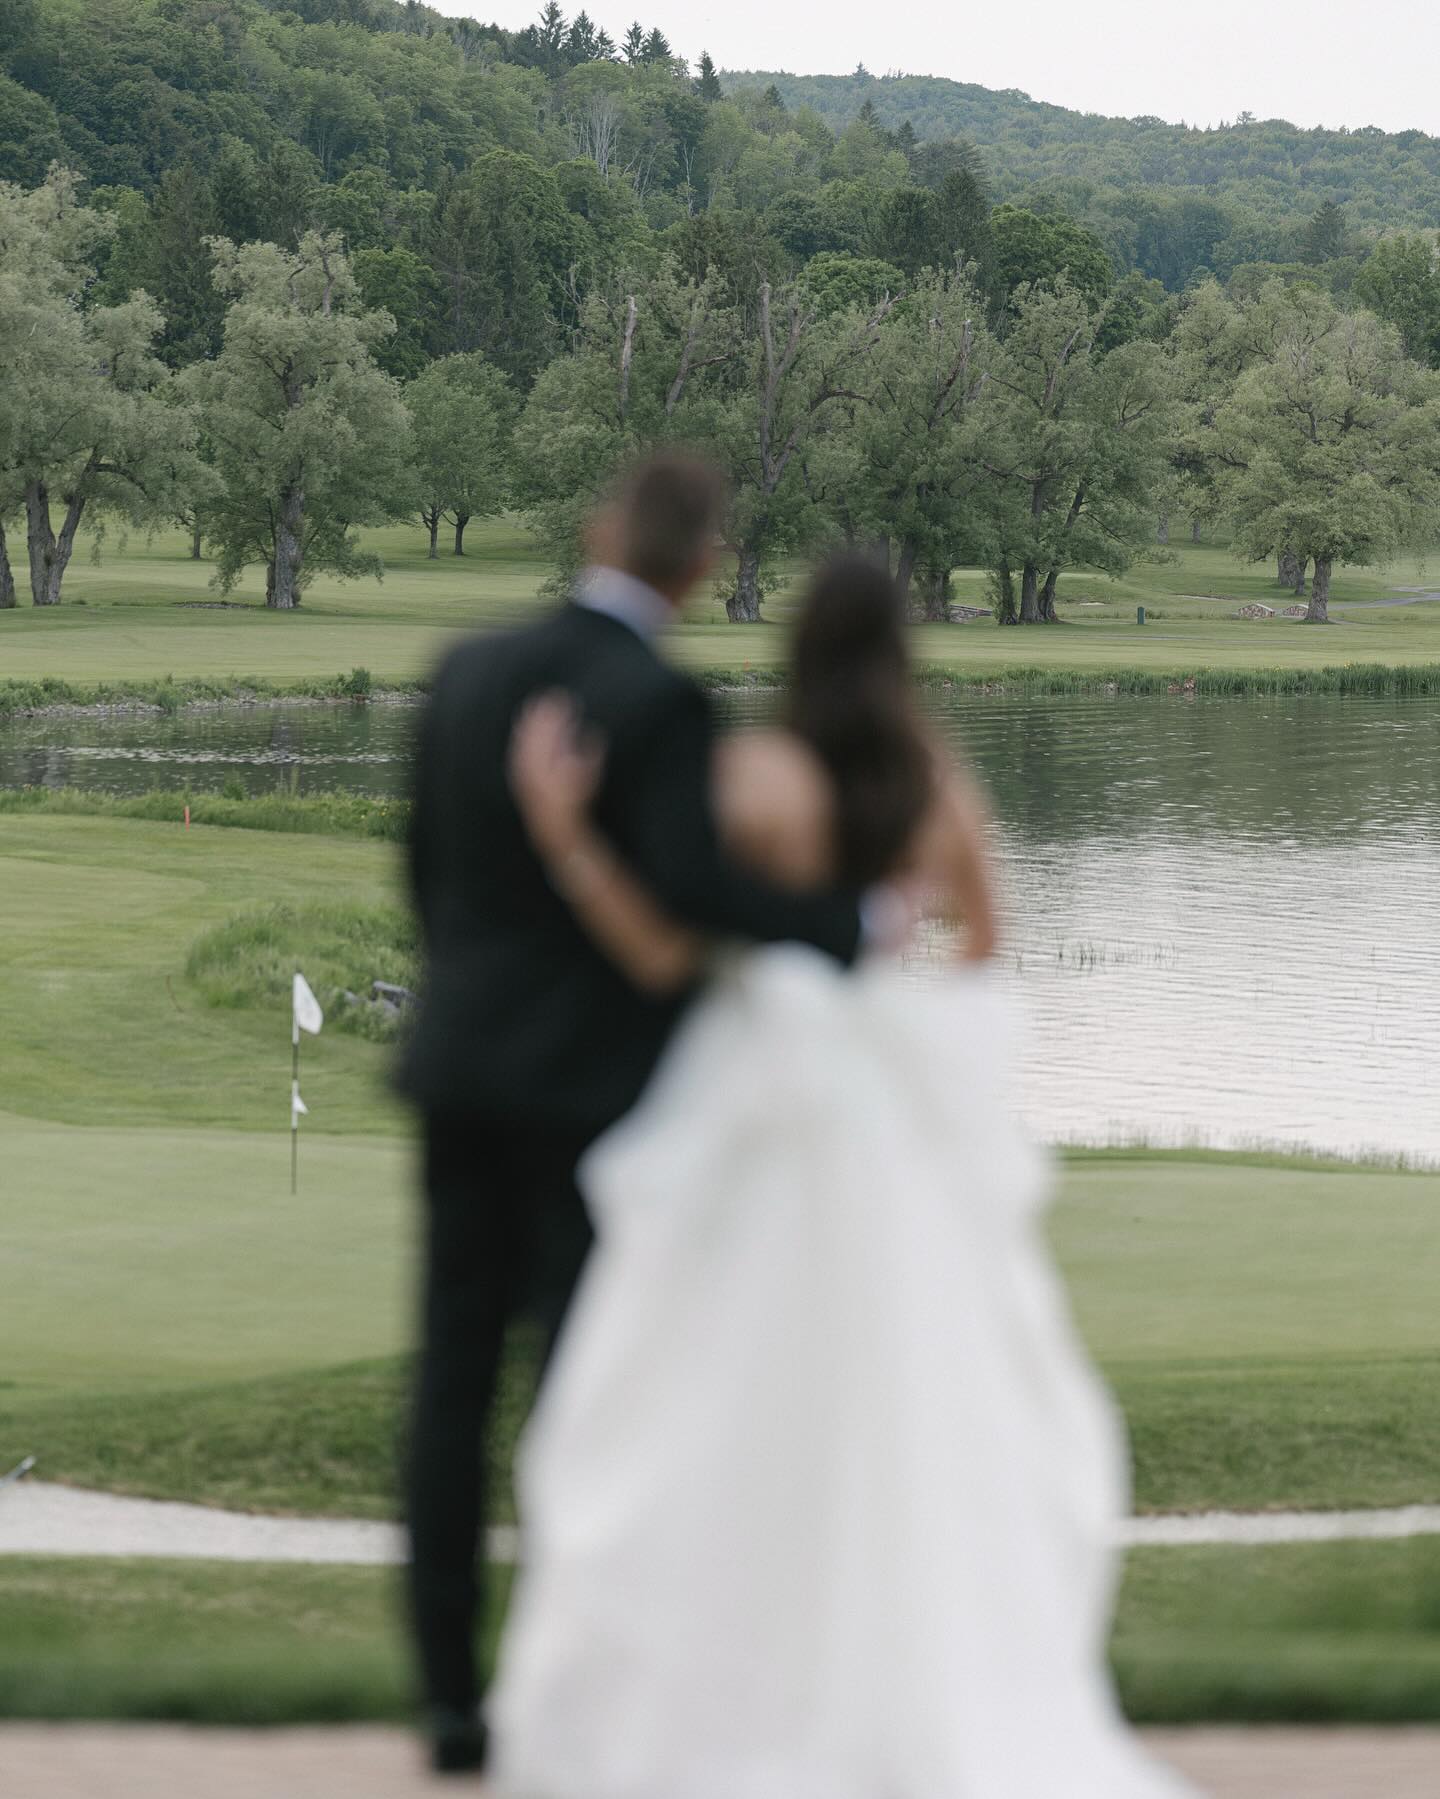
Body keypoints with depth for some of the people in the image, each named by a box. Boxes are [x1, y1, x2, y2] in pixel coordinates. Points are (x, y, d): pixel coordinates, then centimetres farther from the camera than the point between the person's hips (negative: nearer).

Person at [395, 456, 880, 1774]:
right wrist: (845, 922, -15)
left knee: (455, 1382, 7)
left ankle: (452, 1696, 9)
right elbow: (692, 885, -27)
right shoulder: (660, 703, -15)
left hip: (465, 1068, 6)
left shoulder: (469, 673, 5)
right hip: (597, 1077, -6)